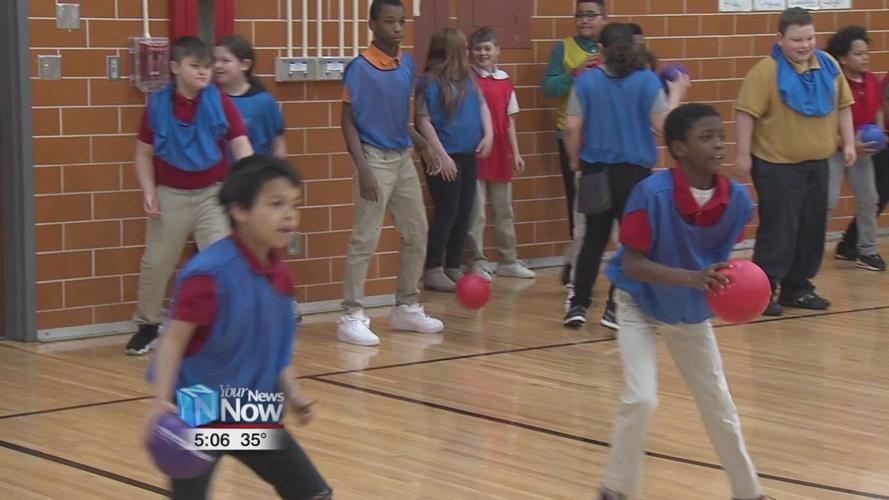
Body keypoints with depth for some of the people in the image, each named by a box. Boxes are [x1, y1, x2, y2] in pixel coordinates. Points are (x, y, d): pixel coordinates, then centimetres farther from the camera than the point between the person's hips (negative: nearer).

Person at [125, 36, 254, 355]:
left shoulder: (220, 102, -8)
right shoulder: (157, 105, -6)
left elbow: (241, 145, -12)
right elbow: (144, 153, 3)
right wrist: (148, 191, -8)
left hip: (213, 193, -1)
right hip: (170, 196, 1)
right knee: (155, 262, 11)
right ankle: (147, 326, 29)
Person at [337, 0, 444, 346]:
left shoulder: (408, 64, 8)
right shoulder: (360, 68, -12)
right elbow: (348, 122, -11)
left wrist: (420, 142, 7)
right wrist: (363, 169, -18)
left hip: (403, 158, 7)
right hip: (375, 159, -7)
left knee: (417, 233, 12)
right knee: (365, 239, -6)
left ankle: (406, 308, 25)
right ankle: (351, 317, 0)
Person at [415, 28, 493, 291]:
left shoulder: (467, 78, 9)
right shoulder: (429, 82, -12)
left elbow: (482, 105, 16)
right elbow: (423, 121, -13)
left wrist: (488, 135, 1)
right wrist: (441, 155, -16)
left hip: (467, 155, 7)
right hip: (445, 158, -7)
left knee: (464, 213, 10)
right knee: (446, 213, -5)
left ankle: (454, 268, 20)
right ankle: (433, 271, 2)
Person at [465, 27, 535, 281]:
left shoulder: (504, 80, 7)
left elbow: (509, 121, 12)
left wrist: (515, 153, 10)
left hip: (500, 155, 5)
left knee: (504, 211, 14)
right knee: (476, 213, 0)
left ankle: (508, 261, 24)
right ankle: (477, 263, 9)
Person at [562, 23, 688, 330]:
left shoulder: (587, 80, -3)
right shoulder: (647, 80, -7)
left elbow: (572, 127, -7)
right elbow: (663, 124, -11)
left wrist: (575, 160, 9)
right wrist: (676, 95, 6)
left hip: (596, 171, 2)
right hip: (635, 171, -2)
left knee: (594, 238, 16)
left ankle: (578, 305, 14)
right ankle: (616, 308, 5)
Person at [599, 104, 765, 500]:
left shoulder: (736, 198, -17)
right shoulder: (652, 193, -30)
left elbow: (720, 258, -1)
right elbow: (632, 263, -29)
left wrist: (728, 284, -22)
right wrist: (693, 278, -40)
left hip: (693, 312, 4)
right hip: (641, 306, -4)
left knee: (718, 404, 11)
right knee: (641, 399, -16)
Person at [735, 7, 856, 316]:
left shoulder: (828, 65, 5)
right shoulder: (766, 71, -14)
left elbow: (842, 105, 14)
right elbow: (747, 113, -14)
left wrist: (848, 142, 9)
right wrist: (742, 154, -16)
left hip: (818, 164, 7)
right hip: (777, 166, -7)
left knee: (812, 230, 11)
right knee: (779, 230, -7)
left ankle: (797, 288, 23)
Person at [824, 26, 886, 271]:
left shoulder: (872, 81, -1)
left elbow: (878, 110, 17)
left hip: (863, 150, 7)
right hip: (834, 150, -7)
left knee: (869, 200, 11)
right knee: (828, 201, -11)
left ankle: (867, 250, 24)